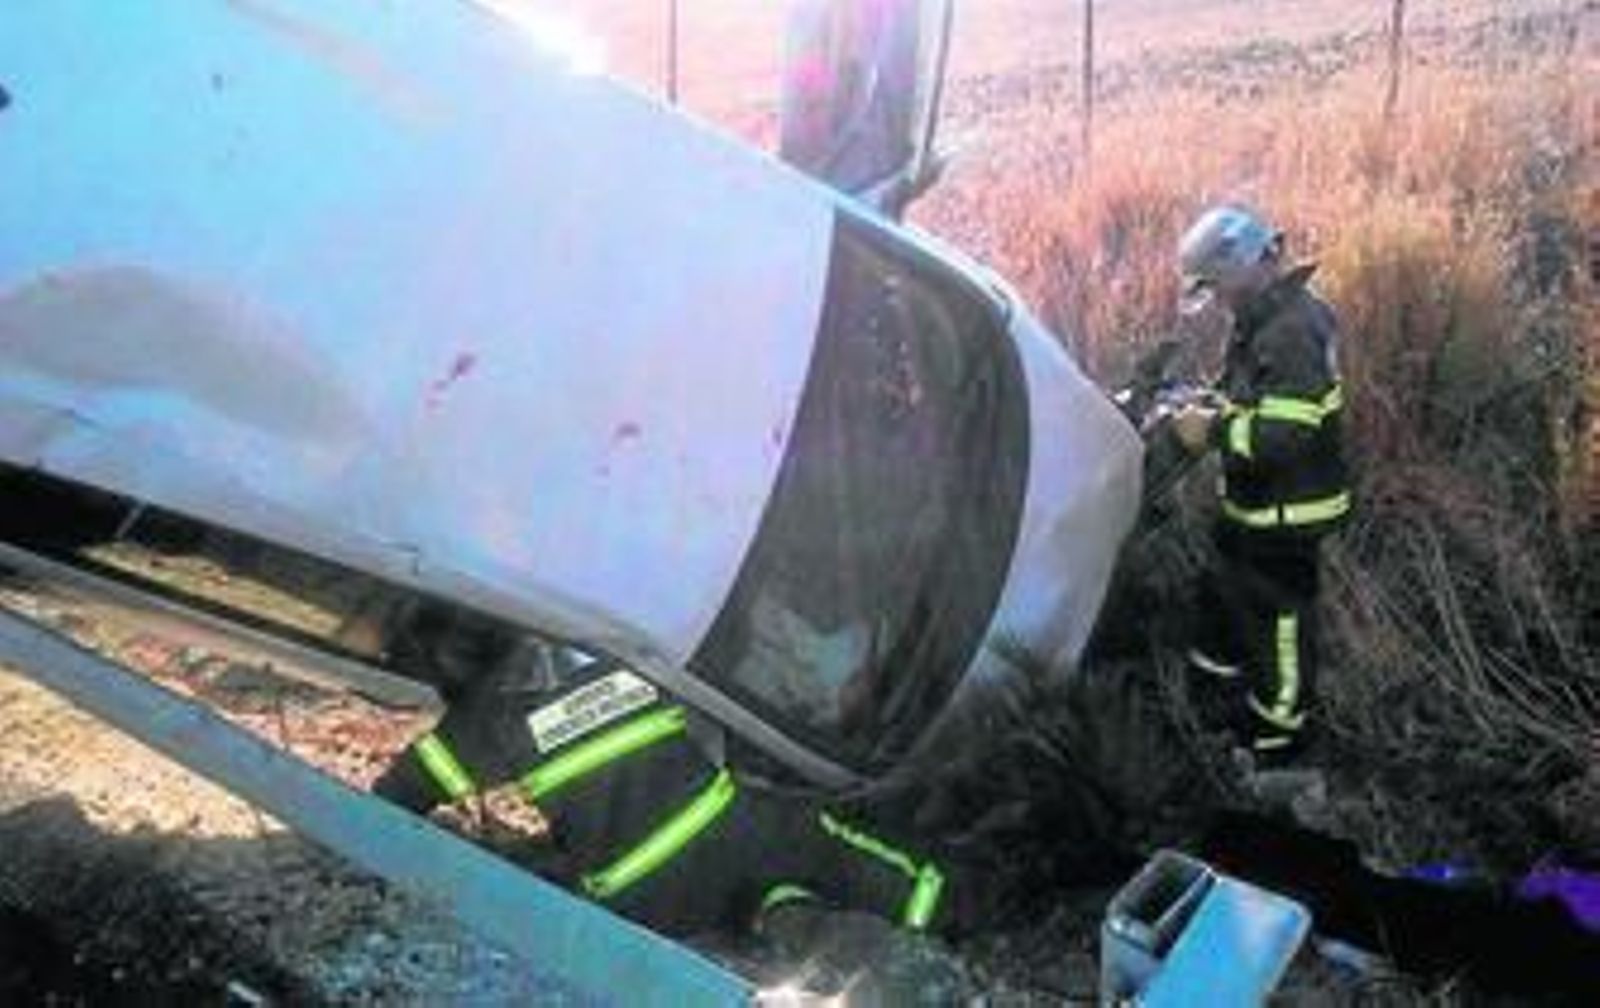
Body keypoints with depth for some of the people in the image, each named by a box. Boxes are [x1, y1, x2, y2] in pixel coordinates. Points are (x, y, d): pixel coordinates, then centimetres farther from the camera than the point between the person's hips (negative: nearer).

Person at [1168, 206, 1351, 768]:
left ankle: (1277, 743, 21)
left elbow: (1290, 436, -32)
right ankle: (1211, 687, 44)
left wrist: (1214, 432, -22)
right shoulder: (1262, 320, 6)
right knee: (1223, 595, 24)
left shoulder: (1293, 331, -26)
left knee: (1278, 621, 5)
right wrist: (1204, 409, 2)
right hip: (1253, 506, 10)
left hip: (1287, 514, -10)